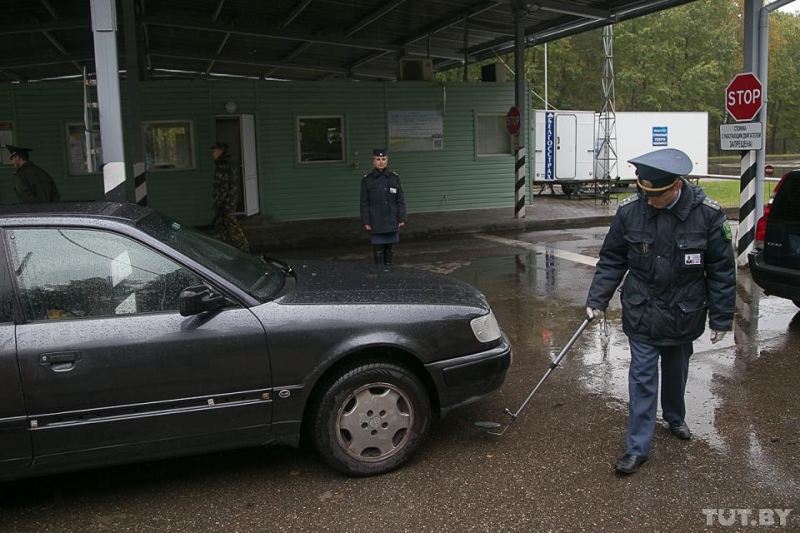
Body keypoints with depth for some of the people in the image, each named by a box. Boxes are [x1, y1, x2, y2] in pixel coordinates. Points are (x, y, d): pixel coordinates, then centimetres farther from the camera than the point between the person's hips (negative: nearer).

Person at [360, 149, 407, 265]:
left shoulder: (394, 178, 2)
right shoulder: (366, 180, -2)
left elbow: (401, 200, 4)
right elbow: (364, 203, -1)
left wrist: (402, 218, -2)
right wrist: (366, 222, -6)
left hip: (391, 221, 2)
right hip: (376, 223, -2)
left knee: (389, 248, 11)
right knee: (378, 249, 1)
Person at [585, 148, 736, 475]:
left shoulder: (707, 213, -16)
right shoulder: (629, 210, -13)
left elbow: (722, 270, -7)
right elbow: (611, 260, -1)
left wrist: (721, 318, -5)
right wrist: (597, 300, -6)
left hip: (683, 315, 1)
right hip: (641, 314, 0)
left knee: (676, 372, 21)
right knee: (642, 379, 1)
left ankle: (675, 418, 49)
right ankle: (637, 448, 9)